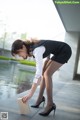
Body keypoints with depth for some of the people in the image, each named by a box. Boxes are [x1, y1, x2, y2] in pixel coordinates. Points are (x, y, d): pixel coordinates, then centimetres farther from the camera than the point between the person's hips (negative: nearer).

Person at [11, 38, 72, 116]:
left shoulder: (37, 50, -32)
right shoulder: (31, 48, -5)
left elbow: (38, 73, -40)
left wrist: (30, 94, -41)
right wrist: (47, 61, 5)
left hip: (65, 51, -9)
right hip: (58, 52, 10)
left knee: (47, 74, -17)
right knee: (43, 72, 7)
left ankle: (50, 104, -9)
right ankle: (40, 98, 18)